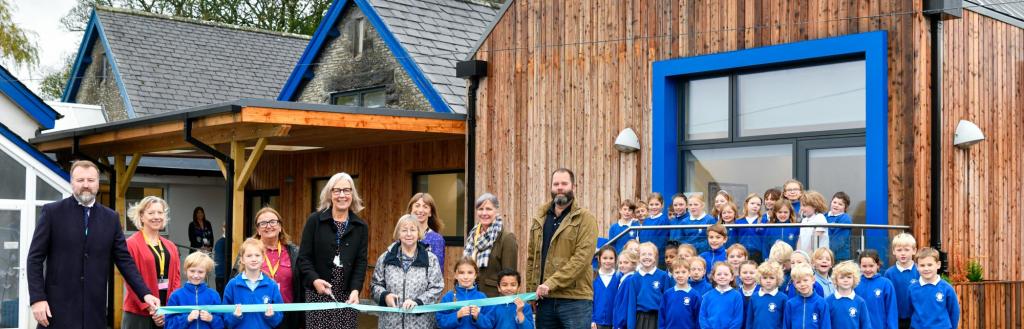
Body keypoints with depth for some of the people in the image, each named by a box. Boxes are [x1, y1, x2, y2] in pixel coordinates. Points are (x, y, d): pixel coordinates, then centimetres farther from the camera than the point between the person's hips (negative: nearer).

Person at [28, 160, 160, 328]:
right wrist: (37, 298, -10)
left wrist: (145, 294, -3)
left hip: (94, 311, 3)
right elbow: (35, 258, 0)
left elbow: (124, 260, 8)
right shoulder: (52, 212, 1)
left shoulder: (111, 218, 9)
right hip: (59, 308, -2)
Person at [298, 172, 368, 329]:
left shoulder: (360, 226, 8)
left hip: (347, 295, 2)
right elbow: (304, 257, -1)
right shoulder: (315, 220, 1)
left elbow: (361, 262, 2)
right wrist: (314, 280, -19)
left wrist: (355, 289, -14)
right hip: (318, 293, -2)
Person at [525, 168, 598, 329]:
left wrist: (551, 283, -19)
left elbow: (582, 258, -14)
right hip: (544, 299, 5)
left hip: (575, 299, -5)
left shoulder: (585, 219, -4)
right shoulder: (539, 218, 14)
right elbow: (531, 258, 16)